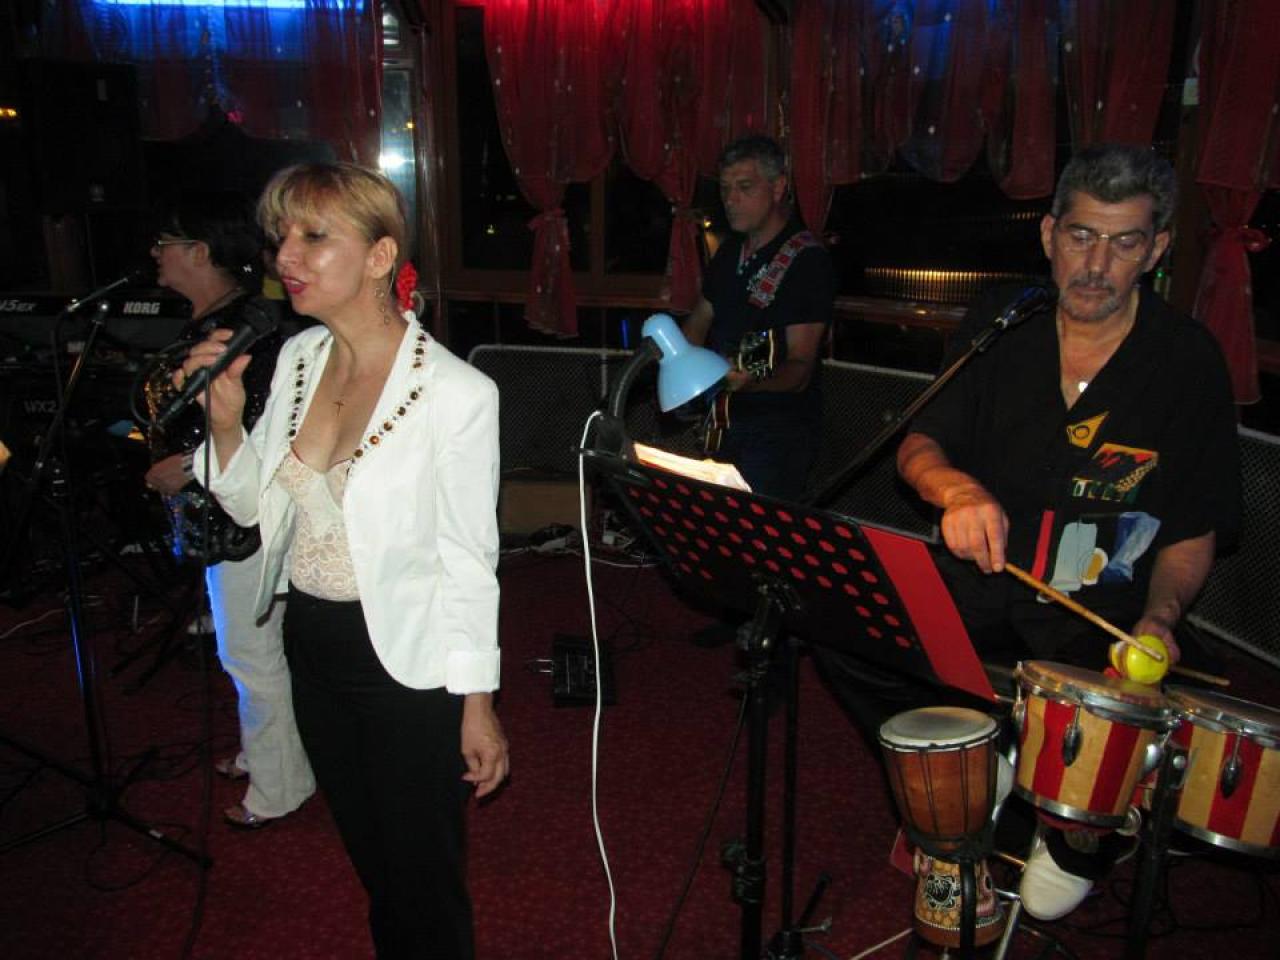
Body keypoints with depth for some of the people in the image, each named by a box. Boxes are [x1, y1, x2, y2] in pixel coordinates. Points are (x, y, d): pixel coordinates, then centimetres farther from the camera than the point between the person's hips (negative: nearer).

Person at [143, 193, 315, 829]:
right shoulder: (208, 321, 9)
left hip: (242, 519, -10)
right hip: (220, 517, 10)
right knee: (242, 648, 23)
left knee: (251, 655, 4)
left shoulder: (248, 325, -22)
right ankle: (259, 752, 42)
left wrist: (187, 465, -22)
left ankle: (279, 788, 21)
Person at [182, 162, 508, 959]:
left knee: (423, 870, 14)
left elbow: (470, 561, -16)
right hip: (312, 641, 7)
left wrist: (477, 703, -12)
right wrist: (225, 421, -10)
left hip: (408, 661, -6)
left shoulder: (455, 392, -21)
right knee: (368, 854, 26)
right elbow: (254, 507, 7)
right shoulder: (298, 357, -1)